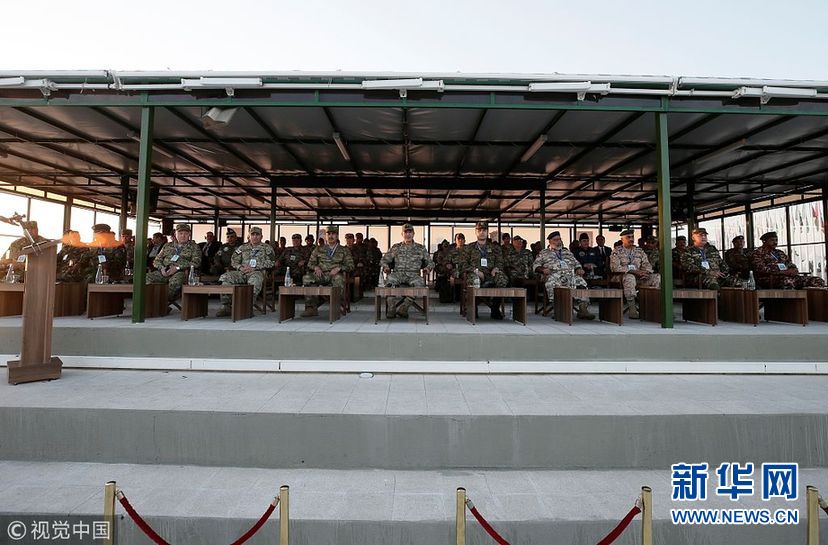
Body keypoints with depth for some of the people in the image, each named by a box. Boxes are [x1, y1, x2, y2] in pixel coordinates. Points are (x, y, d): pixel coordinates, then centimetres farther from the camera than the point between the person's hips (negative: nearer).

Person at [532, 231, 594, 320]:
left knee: (581, 282, -29)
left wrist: (579, 269, 6)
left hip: (570, 274, 3)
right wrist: (542, 269, -7)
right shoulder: (544, 253, 23)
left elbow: (576, 263, 29)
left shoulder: (567, 252, 34)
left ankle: (582, 308, -35)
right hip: (554, 274, -3)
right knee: (551, 284, -39)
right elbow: (535, 265, 14)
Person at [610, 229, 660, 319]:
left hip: (639, 277, 5)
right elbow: (615, 267, -11)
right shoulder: (617, 251, 3)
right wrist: (633, 271, -17)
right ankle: (632, 309, -37)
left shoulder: (639, 251, 19)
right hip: (624, 276, -5)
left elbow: (647, 264, 14)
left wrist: (646, 272, -11)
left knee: (658, 277, -19)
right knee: (630, 277, -40)